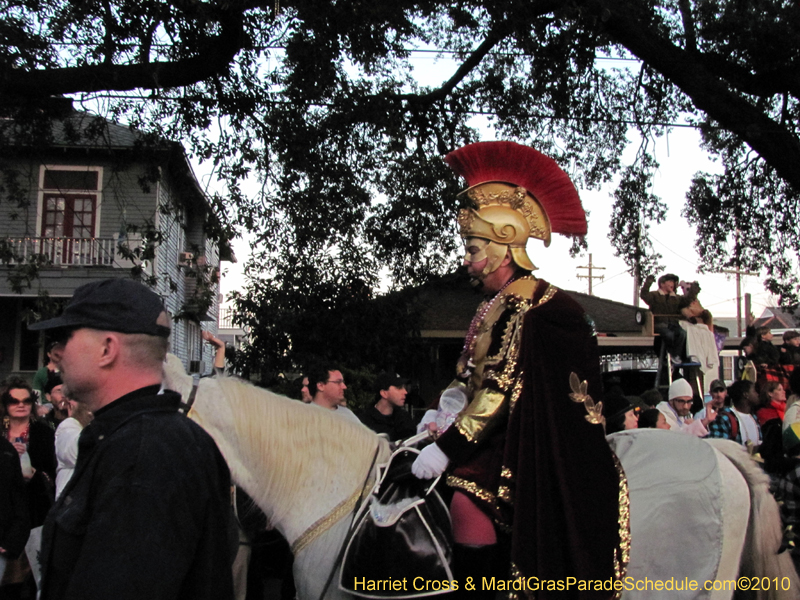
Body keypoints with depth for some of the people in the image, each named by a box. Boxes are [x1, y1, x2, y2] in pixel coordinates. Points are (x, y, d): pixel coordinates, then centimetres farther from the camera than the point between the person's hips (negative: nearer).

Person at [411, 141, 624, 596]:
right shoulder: (495, 305, 16)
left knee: (469, 501, -28)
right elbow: (470, 381, 17)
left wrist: (449, 447, -19)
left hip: (539, 445, -10)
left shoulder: (528, 302, -14)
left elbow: (501, 390, -19)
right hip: (505, 436, 10)